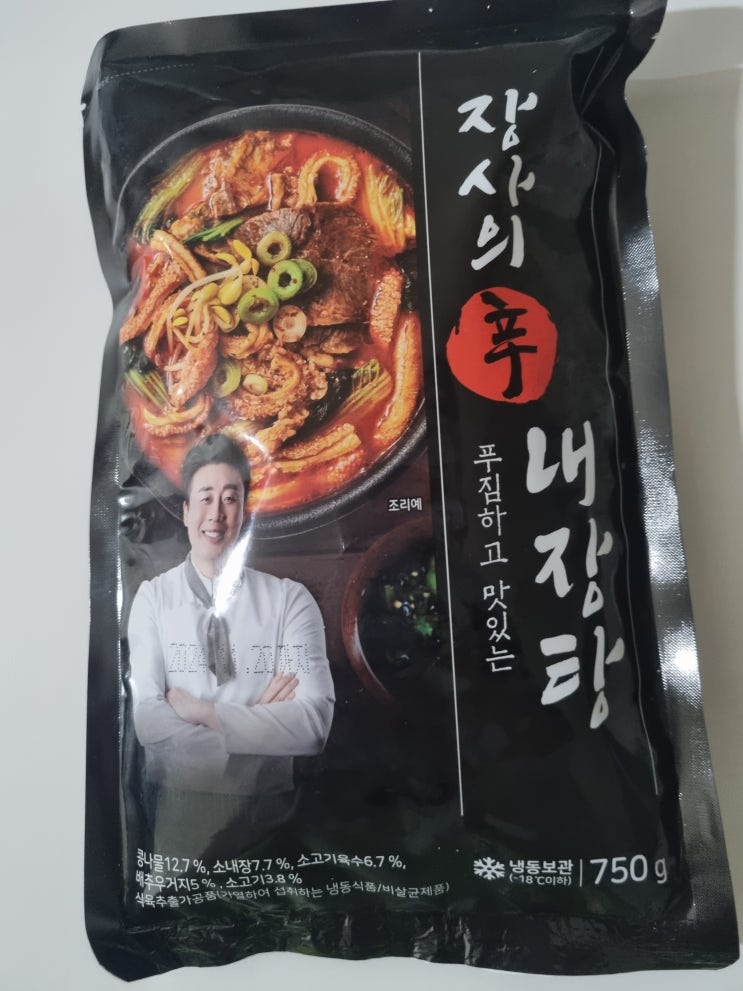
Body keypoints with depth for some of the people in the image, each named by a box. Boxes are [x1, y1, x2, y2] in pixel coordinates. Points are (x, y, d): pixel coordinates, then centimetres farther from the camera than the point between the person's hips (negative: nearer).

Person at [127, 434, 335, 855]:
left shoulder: (291, 600, -5)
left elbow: (314, 723, -13)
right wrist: (261, 721, -13)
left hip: (267, 812, -1)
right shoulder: (153, 597, 0)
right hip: (177, 806, 1)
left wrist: (202, 712, -13)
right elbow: (145, 719, -9)